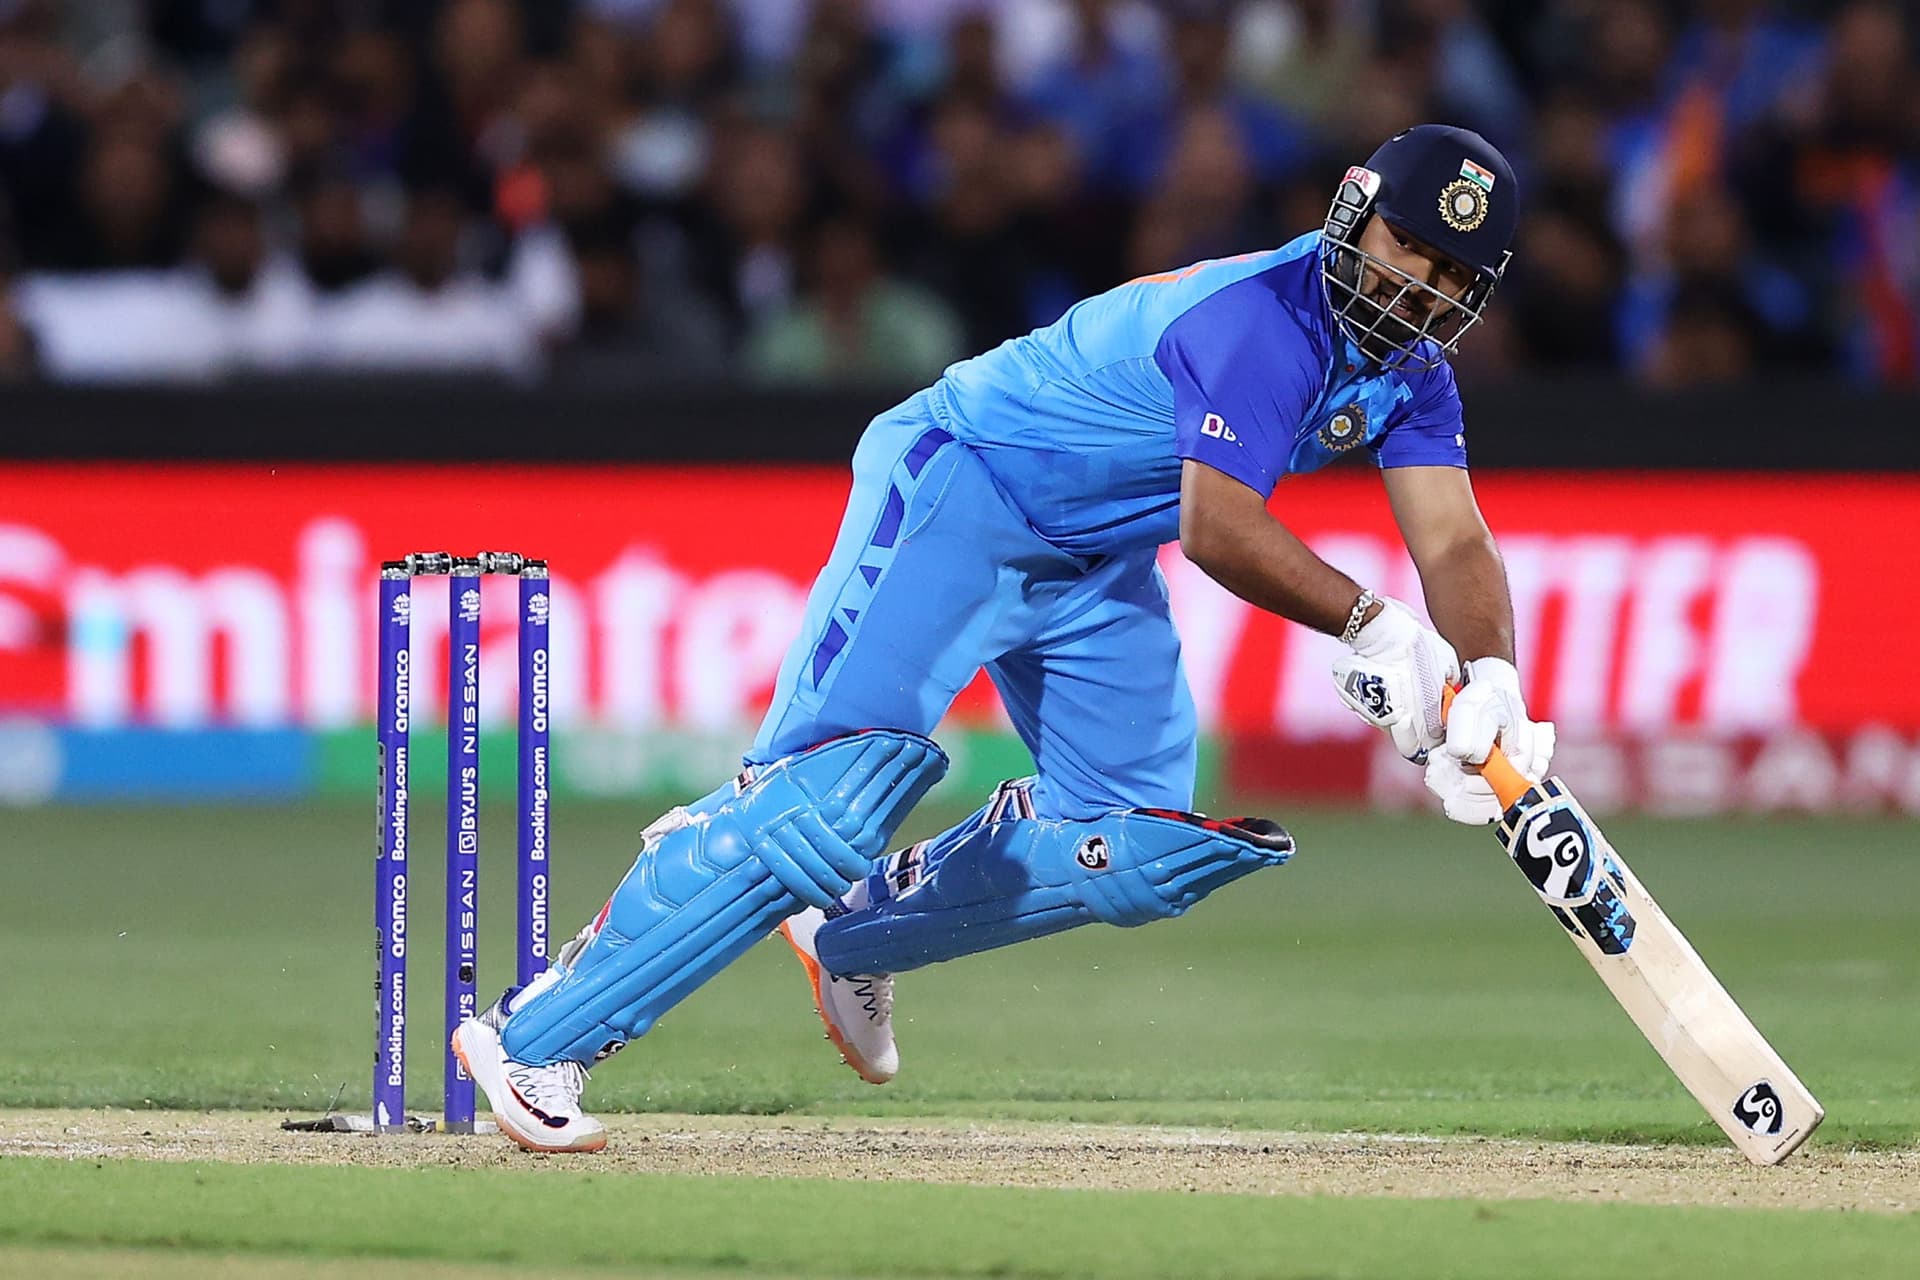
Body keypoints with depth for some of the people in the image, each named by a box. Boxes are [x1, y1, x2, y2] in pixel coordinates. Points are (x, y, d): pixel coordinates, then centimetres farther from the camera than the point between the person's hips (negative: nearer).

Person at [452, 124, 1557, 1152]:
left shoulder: (1409, 366, 1)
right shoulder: (1259, 317, -26)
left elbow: (1455, 544, -6)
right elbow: (1216, 528, -35)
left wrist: (1490, 683, -24)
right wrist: (1371, 626, -41)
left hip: (1096, 564, 9)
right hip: (959, 489, -9)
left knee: (1139, 853, 1)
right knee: (839, 786, -25)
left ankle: (851, 933, 22)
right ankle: (538, 1036, -22)